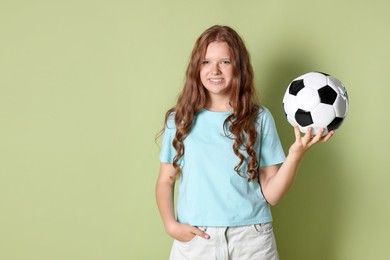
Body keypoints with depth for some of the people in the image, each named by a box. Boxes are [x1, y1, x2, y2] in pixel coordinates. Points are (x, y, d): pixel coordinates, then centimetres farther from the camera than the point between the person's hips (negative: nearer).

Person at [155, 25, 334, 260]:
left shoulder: (260, 118, 0)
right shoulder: (179, 119, 2)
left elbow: (271, 194, -2)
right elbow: (166, 181, 8)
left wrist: (296, 155, -17)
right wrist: (171, 224, -8)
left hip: (251, 240, 0)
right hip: (194, 239, 1)